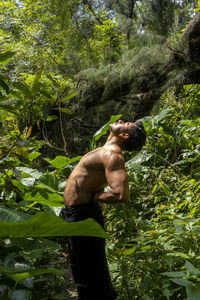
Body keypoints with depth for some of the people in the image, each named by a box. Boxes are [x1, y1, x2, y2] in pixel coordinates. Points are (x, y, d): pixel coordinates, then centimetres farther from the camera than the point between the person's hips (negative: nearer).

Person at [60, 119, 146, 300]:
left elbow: (121, 195, -36)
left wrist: (93, 197, -20)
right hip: (73, 212, 10)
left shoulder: (112, 155, -21)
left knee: (90, 273, 4)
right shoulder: (106, 151, 9)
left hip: (81, 215, -10)